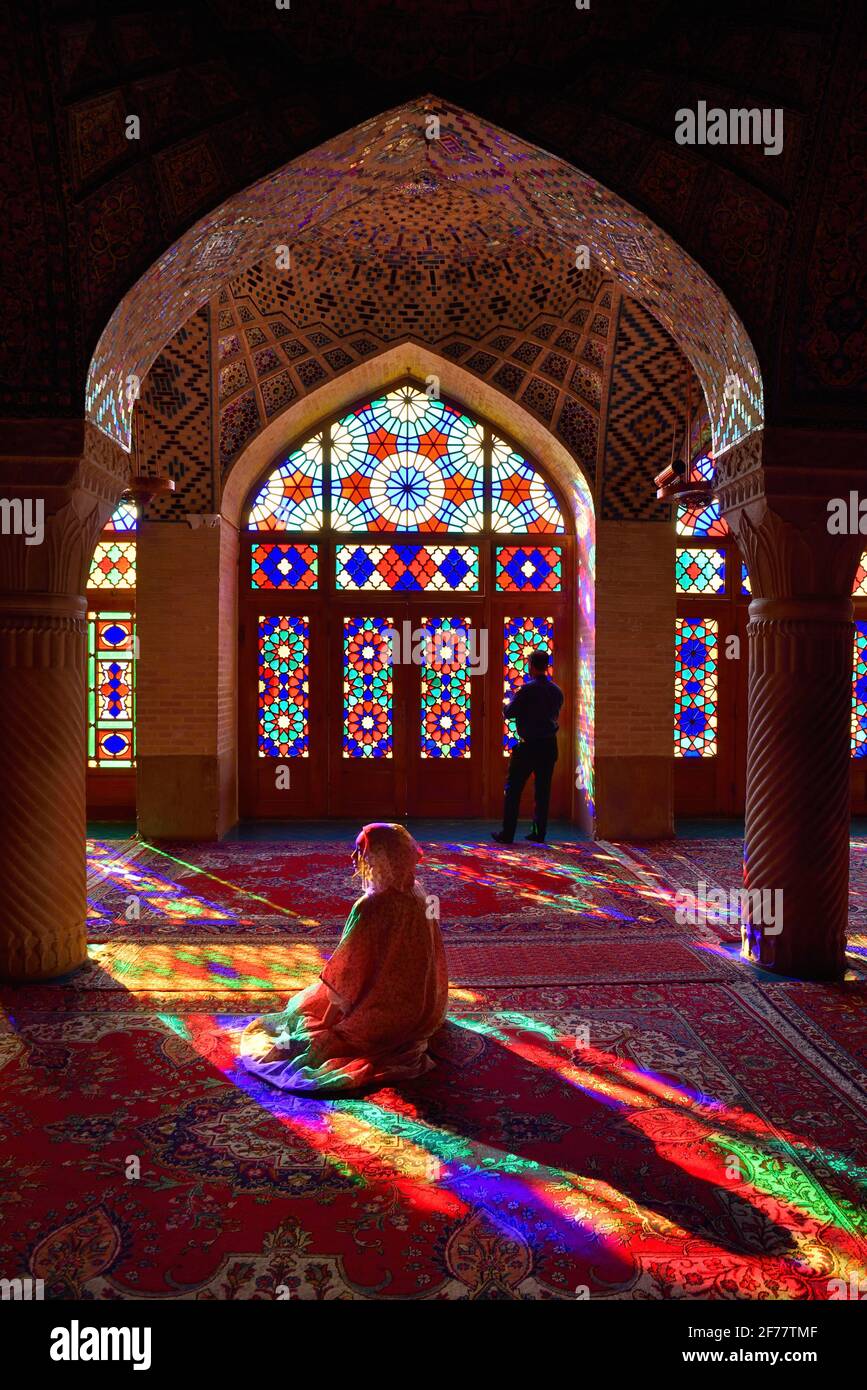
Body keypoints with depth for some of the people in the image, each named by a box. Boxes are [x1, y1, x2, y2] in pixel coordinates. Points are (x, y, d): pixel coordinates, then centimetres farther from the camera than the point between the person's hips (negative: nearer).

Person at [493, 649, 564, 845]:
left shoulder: (527, 689, -14)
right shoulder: (557, 691, 5)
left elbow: (509, 712, -10)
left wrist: (511, 700, 10)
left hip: (528, 746, -5)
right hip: (549, 745, 6)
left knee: (513, 789, 2)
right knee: (543, 790, 12)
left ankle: (507, 834, 3)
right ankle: (539, 833, 14)